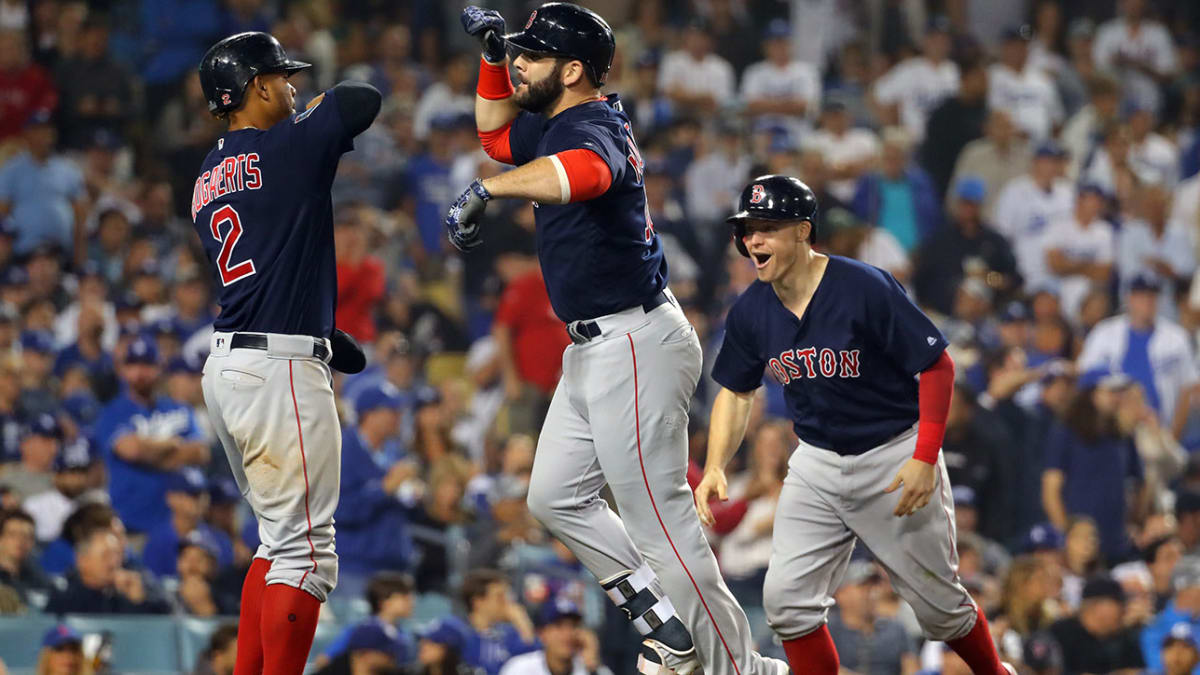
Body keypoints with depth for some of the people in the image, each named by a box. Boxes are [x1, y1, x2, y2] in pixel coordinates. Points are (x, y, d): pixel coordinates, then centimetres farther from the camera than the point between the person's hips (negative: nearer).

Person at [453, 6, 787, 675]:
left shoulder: (590, 128, -18)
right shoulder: (556, 123, 13)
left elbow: (580, 172, -43)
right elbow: (496, 131, 32)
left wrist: (486, 190, -49)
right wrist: (493, 54, 17)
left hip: (635, 346, -11)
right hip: (595, 349, 11)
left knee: (660, 520, -10)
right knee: (558, 498, 16)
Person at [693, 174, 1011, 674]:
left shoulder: (865, 290, -22)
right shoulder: (751, 312, -5)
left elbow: (937, 367, -16)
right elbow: (736, 392, 10)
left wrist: (925, 459, -21)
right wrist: (715, 467, -5)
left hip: (894, 456, -5)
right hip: (817, 465, 5)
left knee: (939, 605, 6)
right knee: (787, 600, -9)